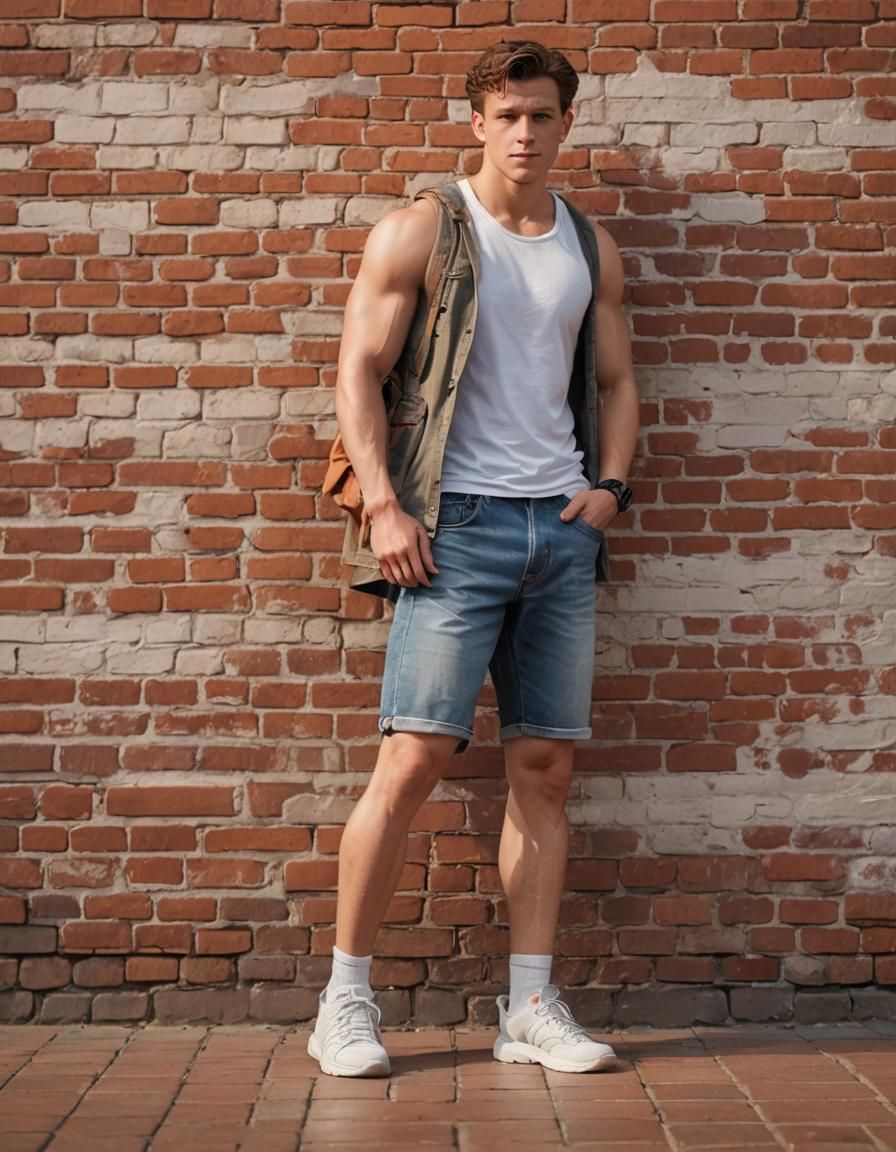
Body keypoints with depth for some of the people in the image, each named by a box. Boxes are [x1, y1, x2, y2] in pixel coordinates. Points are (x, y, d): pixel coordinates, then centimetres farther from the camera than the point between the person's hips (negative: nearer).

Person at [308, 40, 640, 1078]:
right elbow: (359, 372, -2)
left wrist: (610, 484, 5)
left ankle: (530, 1010, 10)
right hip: (459, 522, -4)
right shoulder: (420, 231, 2)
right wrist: (383, 505, -12)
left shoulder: (591, 248, 16)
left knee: (545, 765, 3)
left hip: (562, 526, 5)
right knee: (413, 759, -10)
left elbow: (615, 381, 22)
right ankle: (345, 1002, 2)